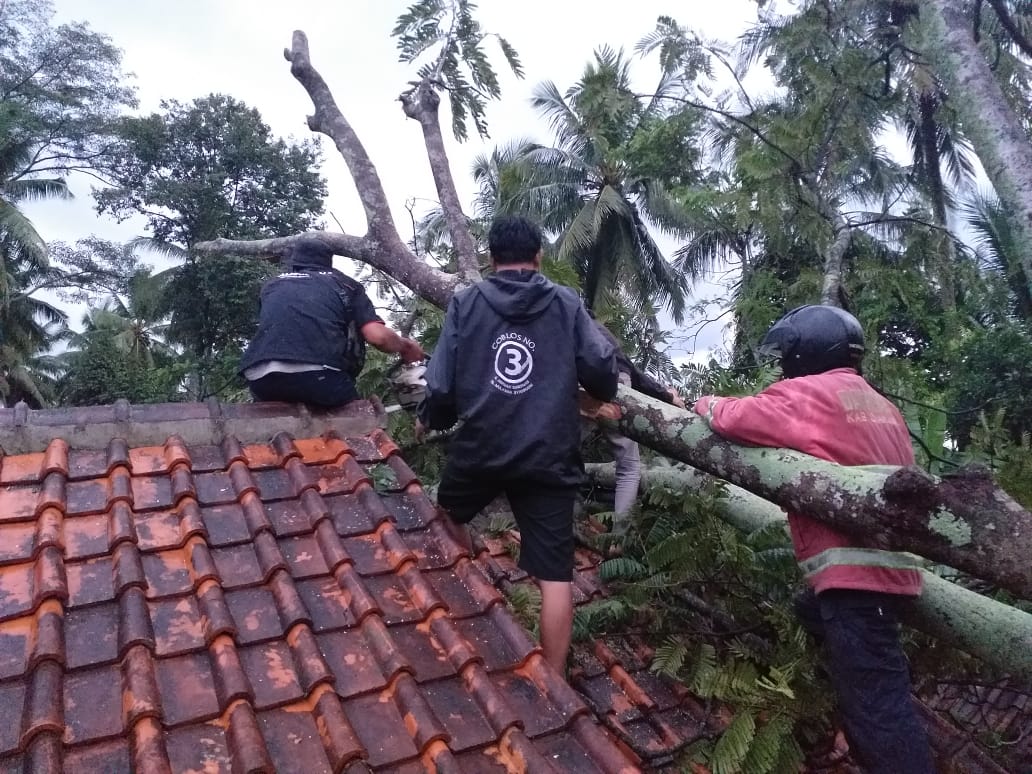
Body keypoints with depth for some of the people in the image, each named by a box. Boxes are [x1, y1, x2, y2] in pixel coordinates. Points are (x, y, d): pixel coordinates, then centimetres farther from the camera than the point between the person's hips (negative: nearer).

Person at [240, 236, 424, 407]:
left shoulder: (272, 285, 30)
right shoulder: (343, 283, 22)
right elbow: (377, 336, 8)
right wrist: (406, 346, 27)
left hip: (260, 378, 3)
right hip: (319, 376, -3)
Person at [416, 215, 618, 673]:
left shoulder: (466, 303, 4)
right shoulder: (566, 303, 4)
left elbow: (442, 383, 1)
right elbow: (603, 368, -3)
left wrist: (430, 420, 22)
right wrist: (602, 395, 20)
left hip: (481, 447, 1)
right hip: (549, 456, 0)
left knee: (447, 514, 32)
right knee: (555, 576, 4)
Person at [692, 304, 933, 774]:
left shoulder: (808, 393, -8)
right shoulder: (880, 405, 18)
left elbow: (735, 418, -10)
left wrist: (706, 404, 10)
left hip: (853, 569, -10)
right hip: (890, 564, 10)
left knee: (876, 704, -7)